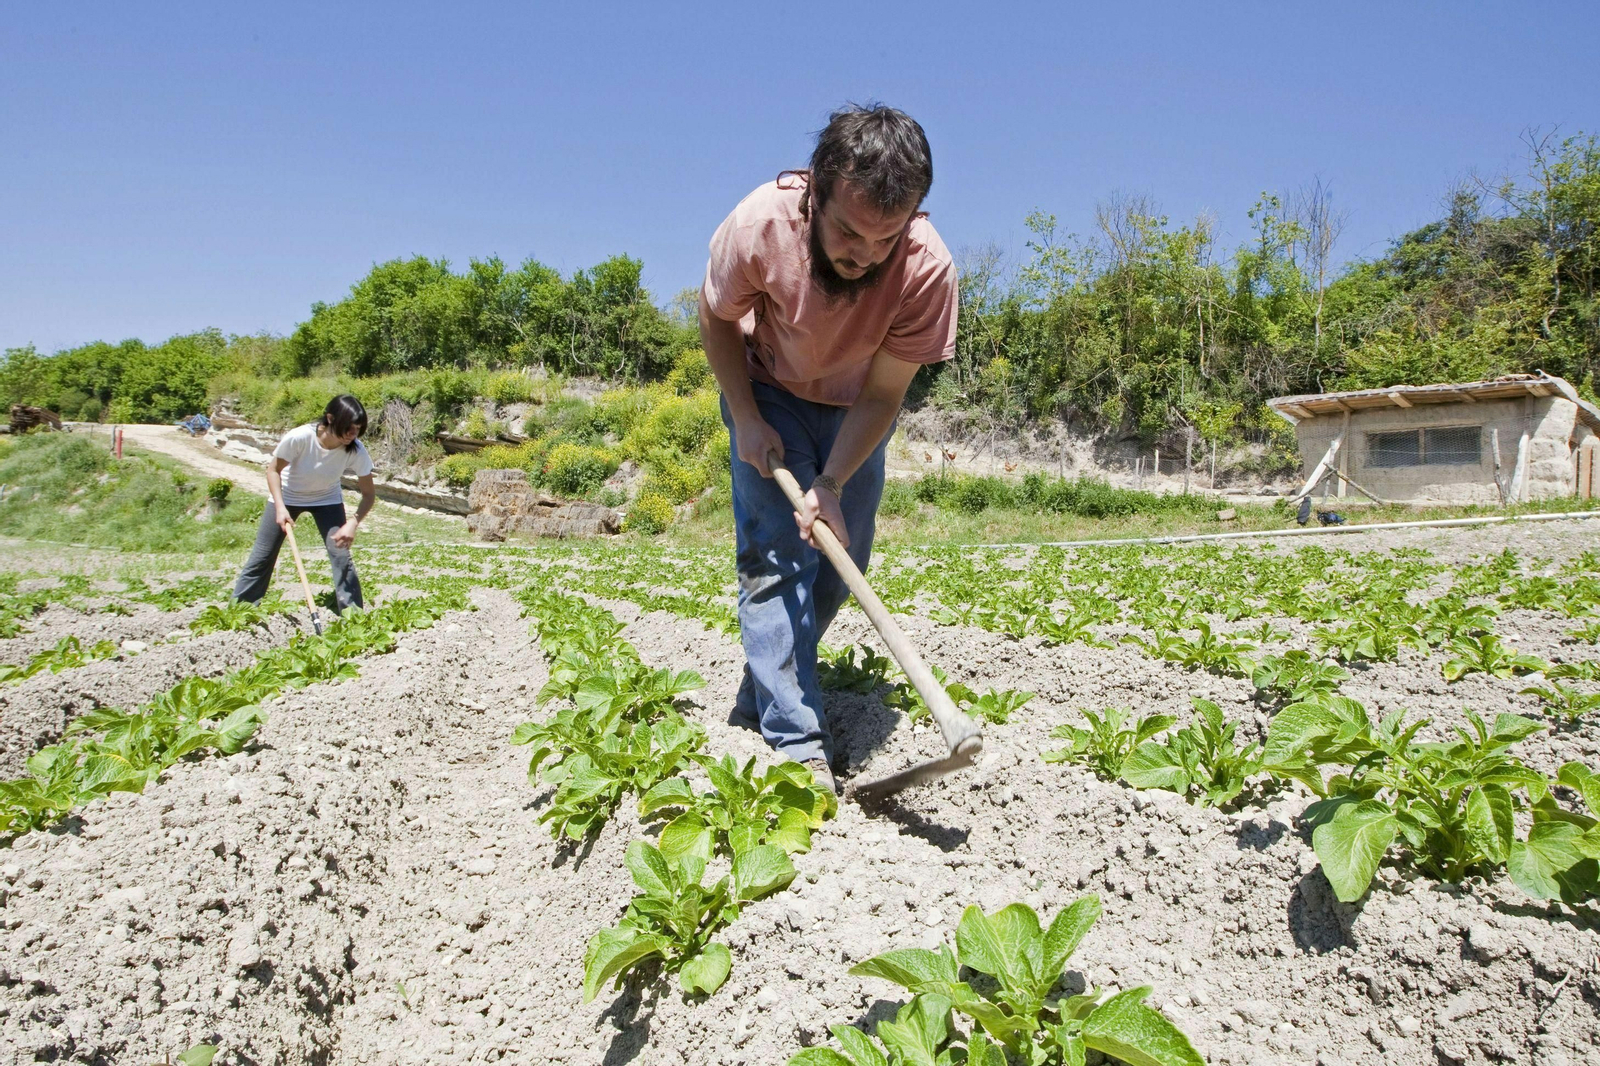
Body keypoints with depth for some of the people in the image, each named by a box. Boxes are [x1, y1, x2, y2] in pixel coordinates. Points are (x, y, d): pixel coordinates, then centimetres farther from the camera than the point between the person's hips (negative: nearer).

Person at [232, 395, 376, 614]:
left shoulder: (356, 451, -29)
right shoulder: (299, 438, -34)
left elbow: (369, 493, -20)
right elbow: (274, 469, -15)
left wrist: (353, 523, -36)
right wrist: (280, 507, -26)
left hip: (327, 500, 1)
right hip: (287, 496, -1)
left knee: (341, 556, -13)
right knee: (262, 557, 4)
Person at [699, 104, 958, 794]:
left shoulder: (928, 268, -32)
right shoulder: (760, 224, -32)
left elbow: (883, 394, -21)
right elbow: (717, 318, -11)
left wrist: (832, 486, -30)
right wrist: (746, 420, -17)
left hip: (854, 409, 2)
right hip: (768, 394, -1)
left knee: (839, 560, 2)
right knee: (776, 553, -15)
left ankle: (759, 698, 22)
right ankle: (797, 743, -12)